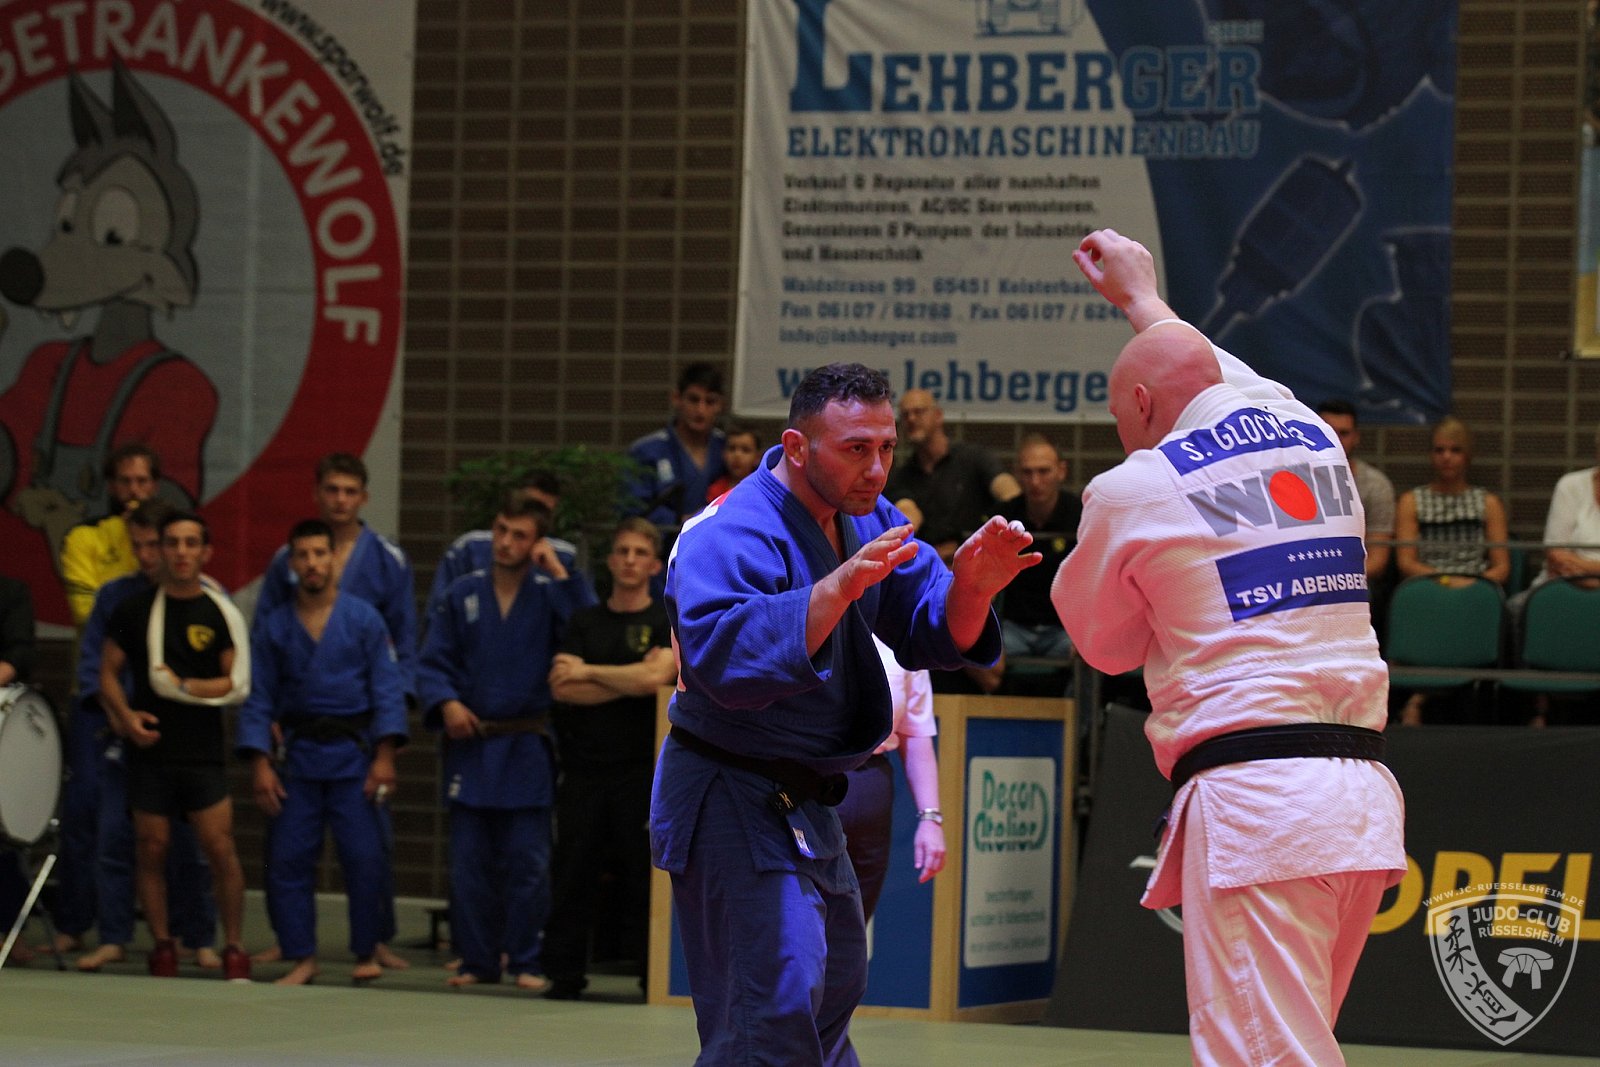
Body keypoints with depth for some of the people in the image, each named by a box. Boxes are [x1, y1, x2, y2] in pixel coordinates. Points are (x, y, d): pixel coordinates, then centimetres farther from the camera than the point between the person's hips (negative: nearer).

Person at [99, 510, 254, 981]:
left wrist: (183, 687, -11)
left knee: (220, 847, -8)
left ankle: (234, 950, -1)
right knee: (151, 848, 2)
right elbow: (108, 672, 10)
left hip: (203, 753, -2)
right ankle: (162, 946, 12)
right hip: (150, 749, 2)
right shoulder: (134, 611, 7)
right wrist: (125, 715, -7)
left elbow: (237, 685, -1)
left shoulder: (222, 614, 2)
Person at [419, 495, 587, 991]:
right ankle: (477, 961, 14)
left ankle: (525, 960, 8)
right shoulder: (463, 595, 6)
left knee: (528, 864, -1)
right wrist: (446, 703, -11)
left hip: (526, 748, -2)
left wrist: (560, 574, -16)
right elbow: (433, 662, 7)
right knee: (469, 864, 5)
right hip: (470, 745, 2)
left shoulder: (550, 594, 0)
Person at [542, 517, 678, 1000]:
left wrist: (587, 672, -3)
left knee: (646, 876, -4)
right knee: (573, 872, 2)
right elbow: (562, 688, 0)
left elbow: (657, 677, -14)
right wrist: (630, 680, -8)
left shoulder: (669, 622, 5)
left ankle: (655, 975, -1)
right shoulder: (585, 622, 14)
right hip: (584, 766, 3)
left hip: (643, 767, -3)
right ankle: (564, 974, 7)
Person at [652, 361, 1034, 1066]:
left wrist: (971, 587, -22)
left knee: (832, 992, 25)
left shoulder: (867, 519, 6)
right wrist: (840, 586, -44)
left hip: (807, 806, 10)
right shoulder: (730, 536, -22)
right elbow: (724, 657, -38)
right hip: (731, 798, -10)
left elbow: (935, 636, 1)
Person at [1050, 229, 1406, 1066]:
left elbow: (1104, 644, 16)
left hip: (1251, 804, -7)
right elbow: (1221, 381, 40)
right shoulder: (1315, 442, 15)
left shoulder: (1131, 490, -1)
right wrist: (1142, 299, 55)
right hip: (1364, 799, 7)